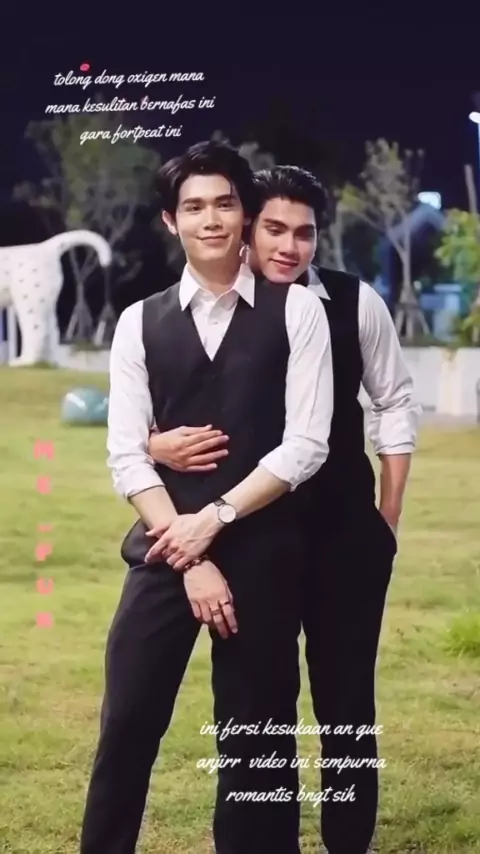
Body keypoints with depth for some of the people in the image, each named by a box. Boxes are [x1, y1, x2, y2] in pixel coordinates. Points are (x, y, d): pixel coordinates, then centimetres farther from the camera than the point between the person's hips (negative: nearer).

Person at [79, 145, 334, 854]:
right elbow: (127, 457, 0)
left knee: (256, 734, 7)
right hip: (165, 549, 1)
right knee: (128, 725, 1)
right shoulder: (140, 323, 5)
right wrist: (191, 556, -10)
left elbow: (306, 445, -6)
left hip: (263, 552, -1)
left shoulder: (296, 311, 1)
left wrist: (215, 518, -13)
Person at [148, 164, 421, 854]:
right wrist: (160, 446, -27)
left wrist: (388, 519, 4)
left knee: (346, 693, 6)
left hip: (346, 532, 0)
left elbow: (395, 405, 4)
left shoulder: (356, 303, -7)